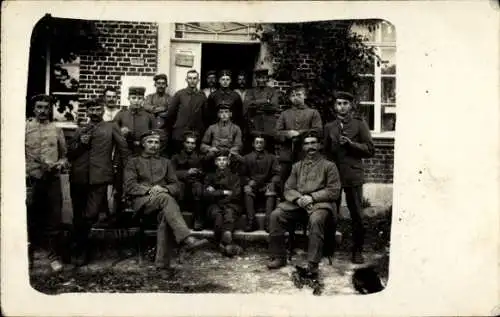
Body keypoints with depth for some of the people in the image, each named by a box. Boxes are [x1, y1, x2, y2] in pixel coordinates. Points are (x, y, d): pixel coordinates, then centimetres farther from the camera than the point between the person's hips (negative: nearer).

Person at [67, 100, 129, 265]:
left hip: (99, 177, -4)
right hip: (78, 177, 4)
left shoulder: (111, 127, 12)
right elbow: (69, 153, 18)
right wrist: (80, 144, 0)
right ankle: (81, 250, 28)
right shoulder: (80, 130, 21)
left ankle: (81, 250, 6)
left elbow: (123, 148, 10)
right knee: (78, 216, 10)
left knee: (90, 215, -13)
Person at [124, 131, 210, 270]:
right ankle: (187, 239, -53)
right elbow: (129, 187, 4)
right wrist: (149, 190, -13)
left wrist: (165, 189, -7)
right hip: (141, 201, -2)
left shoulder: (166, 162, 27)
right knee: (165, 198, -37)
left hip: (163, 198, 3)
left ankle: (162, 262, -39)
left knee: (165, 214, -36)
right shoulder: (133, 162, 19)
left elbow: (176, 186, 17)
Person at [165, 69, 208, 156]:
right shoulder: (179, 94, 2)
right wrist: (169, 131, 6)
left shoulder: (202, 96, 6)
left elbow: (205, 116, 10)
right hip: (179, 134, -1)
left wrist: (203, 131, 7)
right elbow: (171, 113, 5)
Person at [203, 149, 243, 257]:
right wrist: (224, 192, -1)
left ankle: (225, 244, -52)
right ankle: (229, 244, -39)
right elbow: (206, 194, 6)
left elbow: (236, 195, 4)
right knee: (217, 215, -35)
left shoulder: (234, 177, 21)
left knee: (229, 213, -37)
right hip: (215, 205, 1)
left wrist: (216, 193, 0)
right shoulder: (210, 177, 23)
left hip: (231, 205, -1)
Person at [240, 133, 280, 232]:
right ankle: (251, 222, -37)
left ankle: (268, 222, -41)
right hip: (253, 187, 1)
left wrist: (272, 183, -13)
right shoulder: (247, 158, 18)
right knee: (247, 190, -33)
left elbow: (277, 174, 6)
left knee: (271, 189, -34)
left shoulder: (271, 158, 17)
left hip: (266, 187, 0)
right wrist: (249, 181, -10)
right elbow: (243, 175, 10)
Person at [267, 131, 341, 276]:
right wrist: (298, 198, -9)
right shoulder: (297, 166, 21)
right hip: (297, 202, 4)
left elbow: (334, 191, 0)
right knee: (276, 215, -20)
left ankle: (313, 264, -31)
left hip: (320, 203, -4)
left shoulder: (329, 165, 9)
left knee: (316, 219, -37)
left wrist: (312, 197, -13)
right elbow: (288, 189, 14)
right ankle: (278, 257, -8)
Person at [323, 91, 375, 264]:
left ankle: (357, 250, 14)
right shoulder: (329, 127, 15)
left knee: (357, 215, 1)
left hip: (353, 175, -2)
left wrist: (350, 143, -14)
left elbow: (370, 150, -1)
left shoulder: (359, 123, 5)